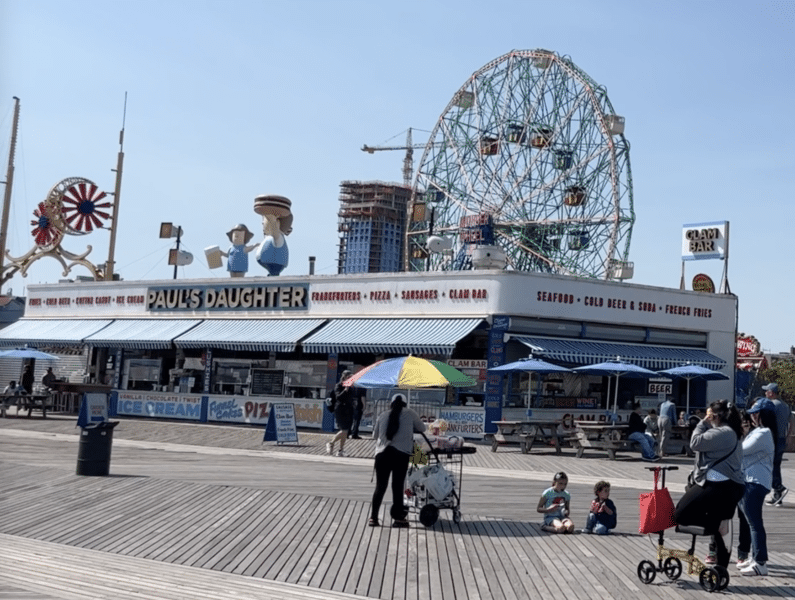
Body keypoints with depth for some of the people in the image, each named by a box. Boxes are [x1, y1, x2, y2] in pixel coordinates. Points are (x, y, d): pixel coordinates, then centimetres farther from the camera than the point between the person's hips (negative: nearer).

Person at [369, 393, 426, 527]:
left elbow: (375, 435, 23)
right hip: (401, 453, -2)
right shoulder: (409, 414, 9)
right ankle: (398, 518, 7)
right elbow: (422, 428, 20)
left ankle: (373, 517, 7)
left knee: (380, 486, 8)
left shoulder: (383, 416, 14)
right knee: (398, 486, 4)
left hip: (382, 453, 2)